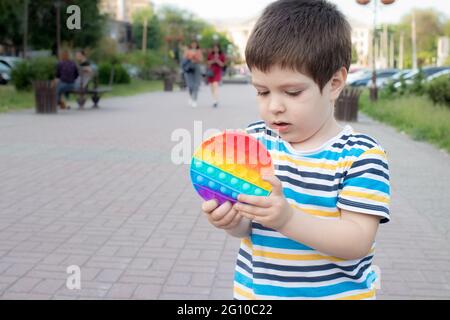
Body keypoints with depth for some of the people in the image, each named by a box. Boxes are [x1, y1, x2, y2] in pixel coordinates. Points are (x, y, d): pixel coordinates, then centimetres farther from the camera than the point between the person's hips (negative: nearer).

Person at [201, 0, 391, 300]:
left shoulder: (361, 154, -17)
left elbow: (358, 241, -22)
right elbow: (247, 227, -3)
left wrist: (288, 219, -35)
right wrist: (231, 218, -26)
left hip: (337, 292, -3)